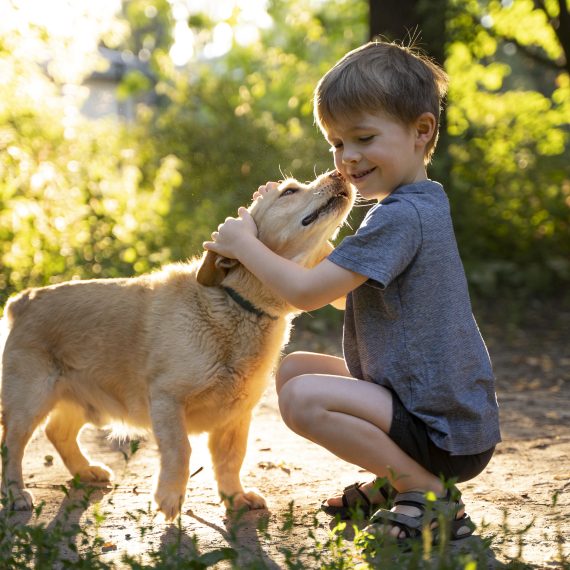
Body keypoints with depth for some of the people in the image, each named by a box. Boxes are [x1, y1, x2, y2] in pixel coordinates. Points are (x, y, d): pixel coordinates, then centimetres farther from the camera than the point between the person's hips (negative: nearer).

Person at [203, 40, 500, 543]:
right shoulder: (421, 205, 12)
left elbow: (308, 292, -21)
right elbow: (336, 287, 19)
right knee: (293, 369, 14)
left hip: (447, 434, -10)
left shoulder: (401, 217, -21)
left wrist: (244, 244, -7)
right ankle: (396, 479, 14)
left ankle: (431, 494, -11)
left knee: (303, 398, -25)